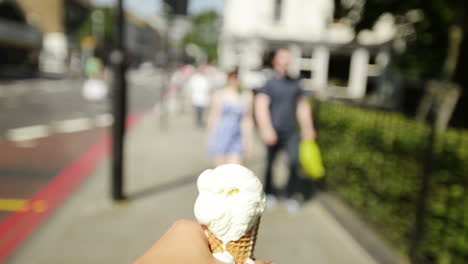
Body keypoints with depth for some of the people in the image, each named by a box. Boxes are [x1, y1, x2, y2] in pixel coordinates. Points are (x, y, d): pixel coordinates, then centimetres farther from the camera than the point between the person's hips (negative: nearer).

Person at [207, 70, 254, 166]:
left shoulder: (246, 97, 6)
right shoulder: (219, 95, 0)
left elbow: (247, 120, 8)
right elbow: (213, 117, 4)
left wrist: (249, 141, 7)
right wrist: (211, 137, 3)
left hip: (237, 138, 1)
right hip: (221, 136, -1)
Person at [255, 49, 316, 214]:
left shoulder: (295, 83, 13)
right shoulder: (269, 84, -2)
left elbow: (302, 106, 21)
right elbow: (261, 106, -13)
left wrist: (308, 127, 20)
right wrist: (266, 129, -25)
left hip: (292, 132, 3)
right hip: (274, 132, -3)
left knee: (294, 163, -10)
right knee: (270, 164, 8)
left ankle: (290, 197, 5)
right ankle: (269, 194, 29)